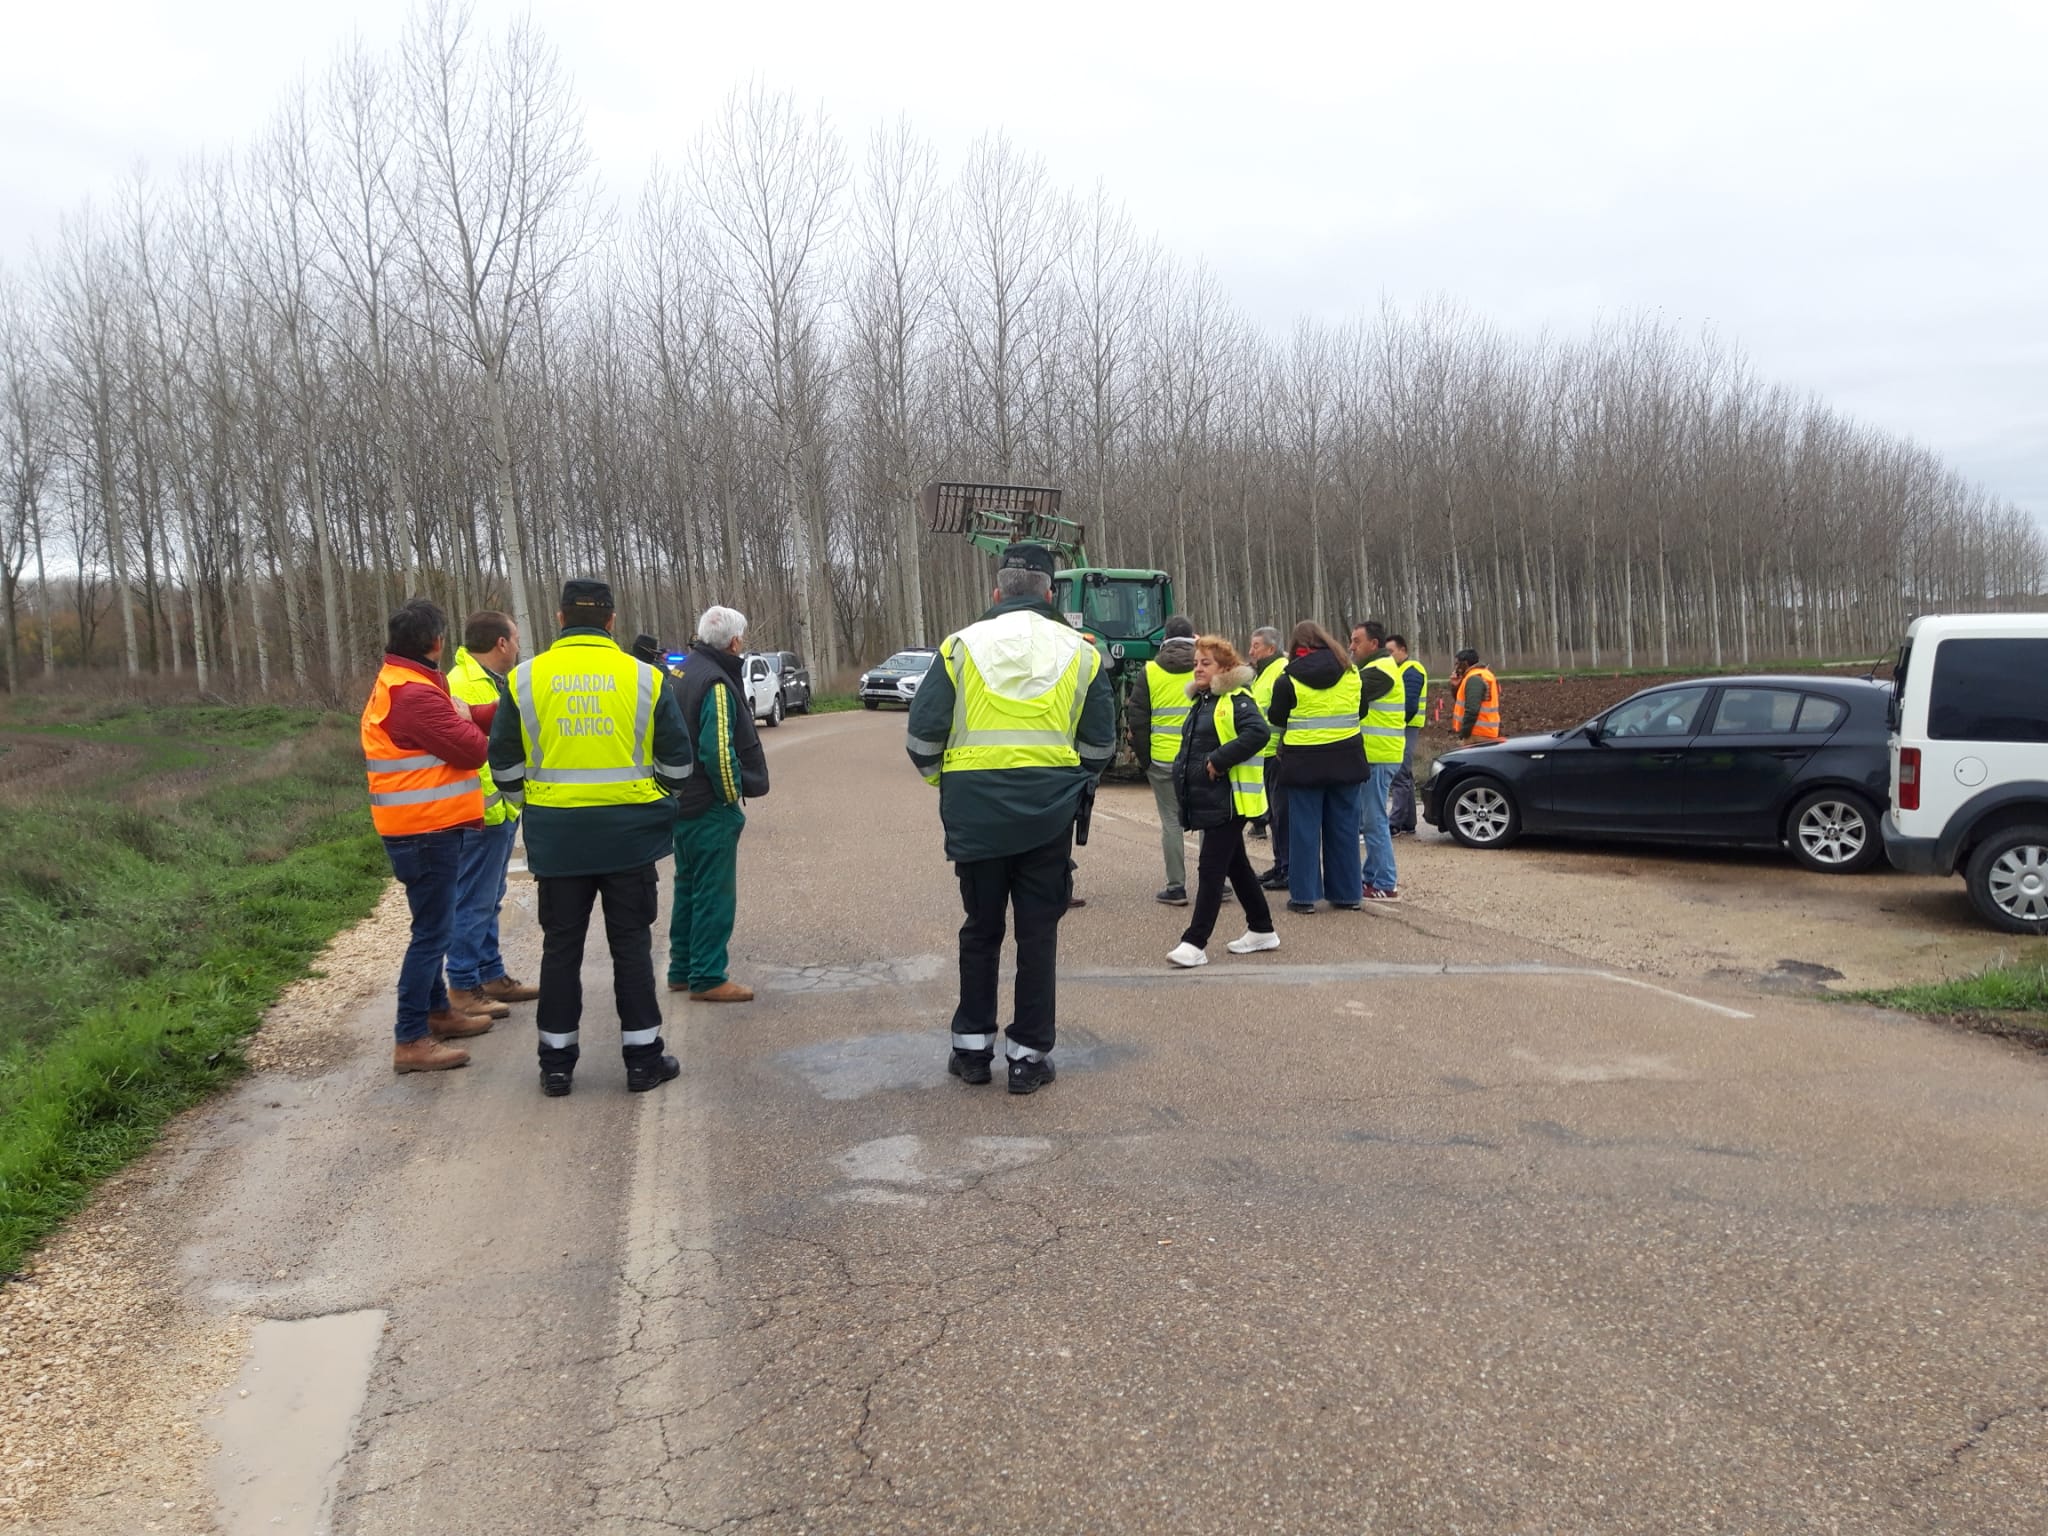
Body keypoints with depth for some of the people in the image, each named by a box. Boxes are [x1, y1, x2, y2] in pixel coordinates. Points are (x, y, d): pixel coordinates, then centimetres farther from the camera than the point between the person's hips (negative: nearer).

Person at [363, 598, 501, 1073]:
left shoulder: (399, 683, 14)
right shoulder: (415, 694, -21)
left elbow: (461, 720, 10)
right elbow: (472, 748, -20)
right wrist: (465, 720, 0)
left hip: (422, 825, 11)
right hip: (426, 827, -11)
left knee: (433, 926, 22)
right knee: (432, 932, -6)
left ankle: (438, 1011, 36)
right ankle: (410, 1041, -2)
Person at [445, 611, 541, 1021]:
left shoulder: (490, 682, 18)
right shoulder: (464, 684, -16)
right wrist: (489, 805, -25)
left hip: (501, 810, 11)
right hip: (483, 814, -11)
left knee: (488, 901, 17)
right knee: (474, 902, -4)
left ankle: (491, 975, 26)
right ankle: (463, 986, 3)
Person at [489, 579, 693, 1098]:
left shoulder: (525, 679, -1)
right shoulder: (644, 678, -3)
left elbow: (505, 764, 4)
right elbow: (677, 762, 2)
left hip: (557, 836, 1)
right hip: (629, 832, -1)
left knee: (561, 947, 12)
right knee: (631, 944, 9)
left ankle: (557, 1062, 19)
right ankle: (643, 1058, 14)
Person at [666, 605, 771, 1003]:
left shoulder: (683, 672, 10)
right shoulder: (716, 683, -18)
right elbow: (718, 750, -24)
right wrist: (734, 792, -12)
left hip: (683, 803, 9)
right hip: (710, 807, -9)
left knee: (688, 888, 18)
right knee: (714, 894, -2)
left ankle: (682, 970, 26)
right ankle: (708, 978, 2)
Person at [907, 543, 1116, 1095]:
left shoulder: (961, 646, 1)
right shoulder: (1080, 652, 4)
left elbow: (923, 736, -1)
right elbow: (1100, 743, 6)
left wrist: (944, 782, 16)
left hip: (974, 812, 0)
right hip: (1049, 813, 0)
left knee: (981, 929, 15)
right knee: (1039, 931, 9)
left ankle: (972, 1047, 22)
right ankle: (1030, 1055, 13)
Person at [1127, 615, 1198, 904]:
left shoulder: (1150, 671, 0)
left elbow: (1137, 718, 0)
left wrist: (1144, 755, 8)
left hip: (1162, 759, 0)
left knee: (1171, 821, 5)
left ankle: (1176, 887, 6)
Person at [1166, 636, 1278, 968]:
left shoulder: (1236, 700, -13)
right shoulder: (1201, 701, 17)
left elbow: (1258, 732, -29)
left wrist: (1218, 760, -26)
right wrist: (1185, 772, 12)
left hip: (1229, 800, -10)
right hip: (1206, 800, 10)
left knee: (1211, 868, -8)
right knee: (1236, 866, 16)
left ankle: (1195, 943, -7)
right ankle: (1262, 930, 27)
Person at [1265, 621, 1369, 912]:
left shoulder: (1288, 681, -7)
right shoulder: (1351, 674, 3)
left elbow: (1277, 722, 2)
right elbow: (1360, 712, 14)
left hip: (1305, 762, -3)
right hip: (1346, 759, 3)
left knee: (1304, 829, 3)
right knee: (1343, 827, 11)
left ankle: (1304, 895, 4)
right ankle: (1347, 894, 17)